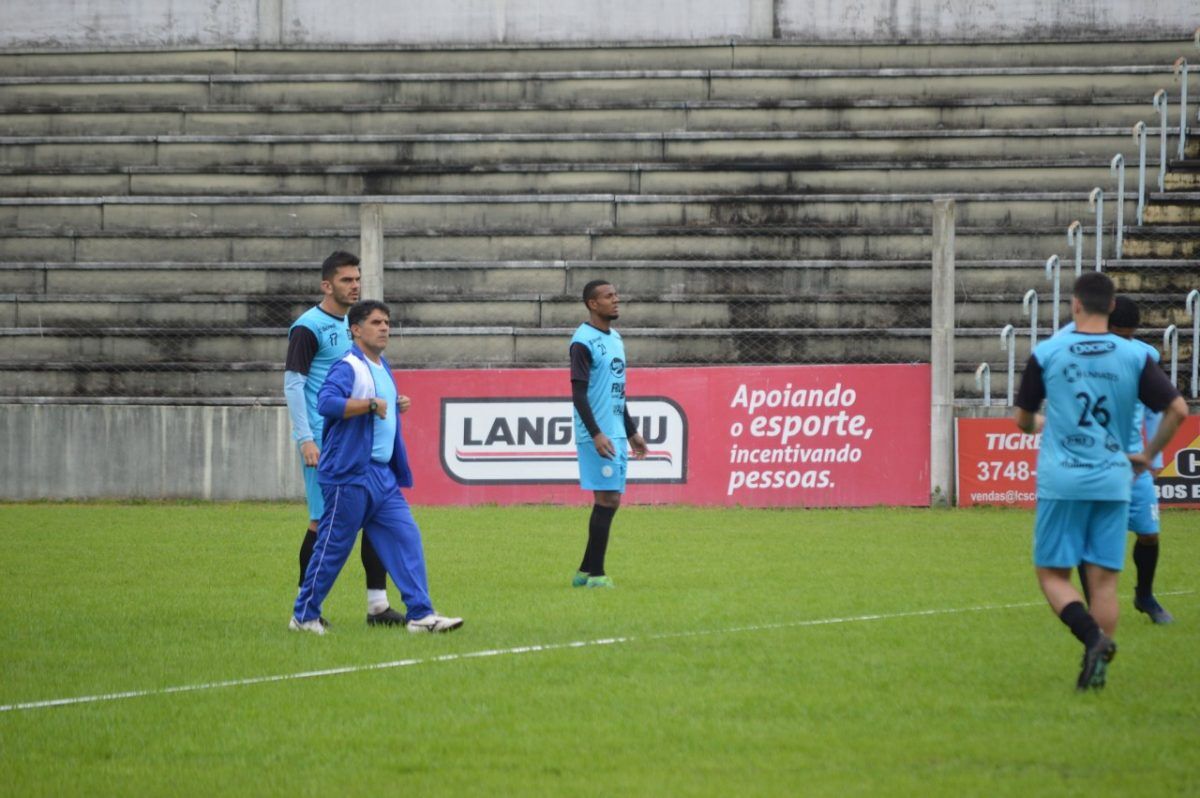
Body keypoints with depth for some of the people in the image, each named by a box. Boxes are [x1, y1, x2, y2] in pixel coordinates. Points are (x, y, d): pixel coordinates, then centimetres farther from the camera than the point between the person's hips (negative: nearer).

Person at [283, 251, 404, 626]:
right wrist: (306, 439, -17)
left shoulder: (352, 325, 16)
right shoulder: (308, 327, -8)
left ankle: (377, 605, 3)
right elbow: (293, 384, -11)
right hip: (324, 439, -7)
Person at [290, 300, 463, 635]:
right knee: (333, 547, -2)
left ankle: (420, 614, -1)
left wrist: (395, 406, 12)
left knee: (406, 538, 0)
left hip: (382, 475, 8)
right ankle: (304, 616, 10)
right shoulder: (348, 367, -12)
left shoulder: (382, 368, 17)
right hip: (349, 473, -8)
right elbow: (326, 402, -29)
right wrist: (371, 404, -31)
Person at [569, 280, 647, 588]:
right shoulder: (584, 341, -11)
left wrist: (631, 431, 22)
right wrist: (596, 433, -23)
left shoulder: (615, 338, 17)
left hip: (617, 433, 9)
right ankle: (595, 574, -7)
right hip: (598, 435, -9)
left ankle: (586, 571, 12)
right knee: (607, 499, -10)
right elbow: (578, 393, -16)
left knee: (609, 500, 7)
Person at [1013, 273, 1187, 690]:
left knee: (1052, 573, 5)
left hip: (1061, 482, -2)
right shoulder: (1134, 356, 1)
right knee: (1103, 578, 7)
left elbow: (1022, 419, 7)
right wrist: (1148, 454, 13)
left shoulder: (1046, 354, -2)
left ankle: (1093, 637, -18)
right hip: (1113, 481, 2)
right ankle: (1099, 661, 2)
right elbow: (1177, 409, -2)